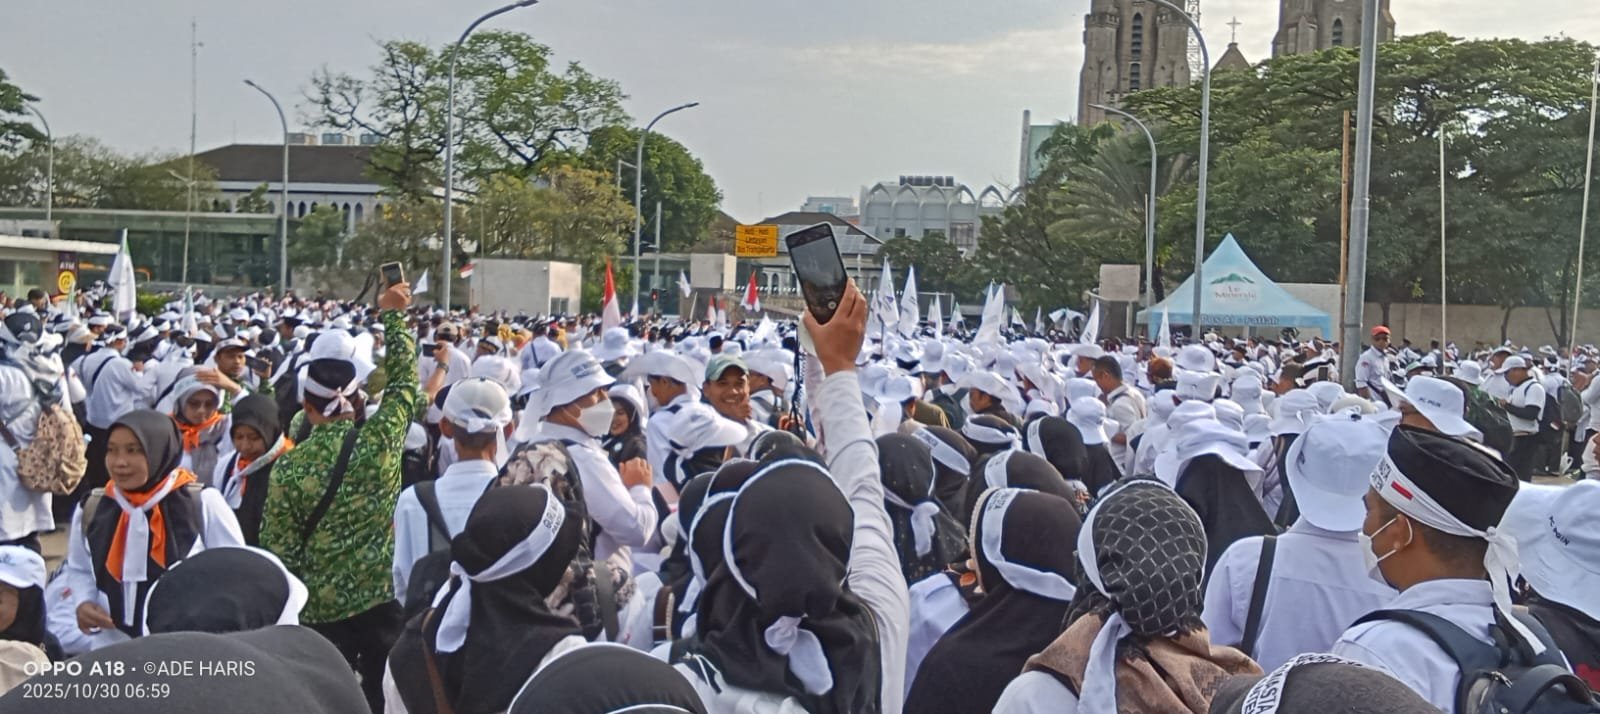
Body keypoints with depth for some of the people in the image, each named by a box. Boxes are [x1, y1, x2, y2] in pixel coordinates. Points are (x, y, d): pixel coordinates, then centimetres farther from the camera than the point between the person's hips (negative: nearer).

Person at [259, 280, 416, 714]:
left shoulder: (288, 470, -9)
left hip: (323, 609, -1)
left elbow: (280, 553, -4)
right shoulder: (381, 439, -9)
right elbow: (405, 380, 8)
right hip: (384, 597, 1)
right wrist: (393, 315, 17)